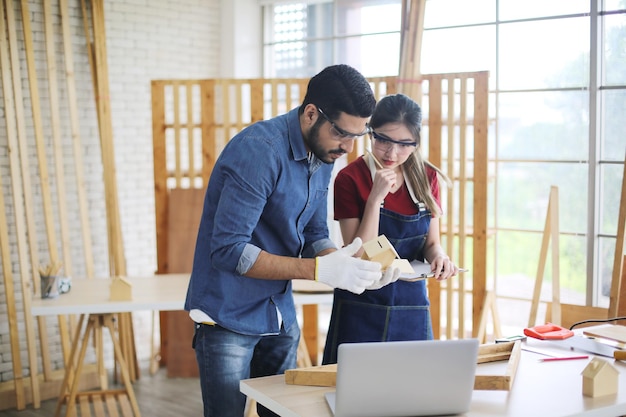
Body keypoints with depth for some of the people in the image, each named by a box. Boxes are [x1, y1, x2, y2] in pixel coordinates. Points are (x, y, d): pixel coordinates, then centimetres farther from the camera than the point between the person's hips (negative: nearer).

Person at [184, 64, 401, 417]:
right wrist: (319, 270, -31)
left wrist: (350, 266, -14)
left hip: (281, 316, 8)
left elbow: (314, 237, 7)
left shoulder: (324, 156, 3)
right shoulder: (258, 150, -23)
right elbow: (229, 250, -27)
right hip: (229, 317, -7)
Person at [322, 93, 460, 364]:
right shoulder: (350, 178, -10)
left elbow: (431, 242, 9)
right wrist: (375, 197, -22)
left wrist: (438, 255, -14)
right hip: (362, 308, -3)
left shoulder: (427, 177, 2)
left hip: (412, 306, 4)